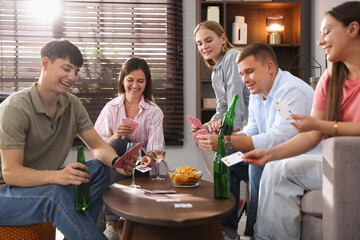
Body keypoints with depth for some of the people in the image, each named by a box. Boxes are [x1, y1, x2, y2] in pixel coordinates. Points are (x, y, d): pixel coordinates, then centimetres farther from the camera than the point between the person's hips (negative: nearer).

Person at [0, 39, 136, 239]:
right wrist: (56, 176, -44)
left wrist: (115, 161, -23)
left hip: (48, 183, 7)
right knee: (56, 193, -35)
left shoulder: (72, 105, 1)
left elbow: (97, 145, 2)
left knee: (100, 168, -9)